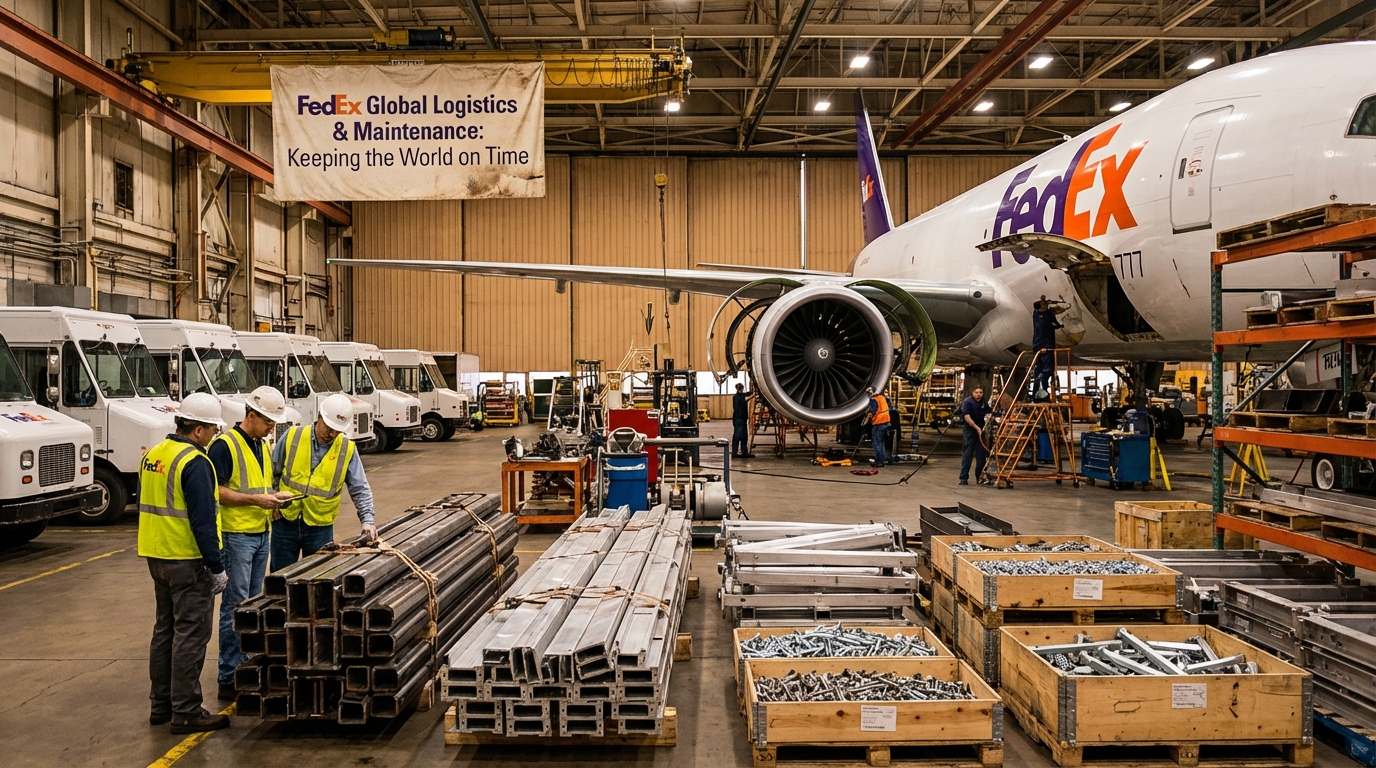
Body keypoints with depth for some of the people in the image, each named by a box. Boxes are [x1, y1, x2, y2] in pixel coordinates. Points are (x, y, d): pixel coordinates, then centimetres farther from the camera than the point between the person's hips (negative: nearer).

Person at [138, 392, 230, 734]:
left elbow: (146, 505, 17)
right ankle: (186, 712, 3)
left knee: (165, 629, 17)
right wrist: (217, 567, -16)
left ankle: (161, 705, 25)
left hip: (157, 557, 9)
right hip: (188, 561, -9)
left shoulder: (152, 455, 10)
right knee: (191, 634, -2)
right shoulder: (195, 462, -19)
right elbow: (203, 520, -21)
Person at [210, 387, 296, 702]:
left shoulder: (261, 446, 15)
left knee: (254, 603, 13)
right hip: (235, 535, -8)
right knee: (235, 606, -6)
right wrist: (255, 499, -19)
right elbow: (216, 492, -17)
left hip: (260, 534, 8)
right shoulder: (225, 445, -12)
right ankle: (229, 680, 0)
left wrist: (274, 497, 6)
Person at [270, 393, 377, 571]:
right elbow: (272, 472, 8)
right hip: (285, 521, 0)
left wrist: (367, 520, -14)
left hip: (320, 527, 0)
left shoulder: (347, 449, -4)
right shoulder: (292, 436, -4)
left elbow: (360, 489, -3)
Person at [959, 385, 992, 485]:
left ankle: (980, 477, 13)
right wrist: (977, 428, -22)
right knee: (967, 454, -6)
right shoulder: (967, 402, -9)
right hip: (969, 429, -6)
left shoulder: (984, 403, 10)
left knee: (981, 454, 5)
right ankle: (963, 478, -4)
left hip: (981, 430, 6)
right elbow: (967, 417, -17)